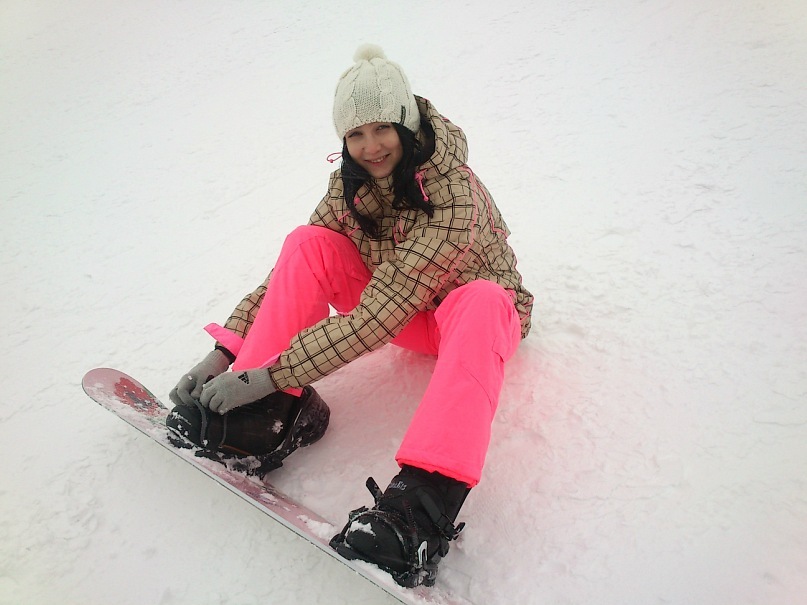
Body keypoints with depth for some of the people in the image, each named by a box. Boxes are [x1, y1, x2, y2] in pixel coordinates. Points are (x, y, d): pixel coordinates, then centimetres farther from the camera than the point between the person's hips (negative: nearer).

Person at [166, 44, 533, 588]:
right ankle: (272, 415, -21)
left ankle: (424, 503, -50)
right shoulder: (350, 184, -10)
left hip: (475, 314, -5)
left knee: (480, 301, -42)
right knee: (308, 243, -16)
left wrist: (271, 374, -37)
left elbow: (380, 312, -36)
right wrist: (226, 351, -17)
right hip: (404, 311, 5)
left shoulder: (455, 194, -30)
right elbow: (296, 276, -6)